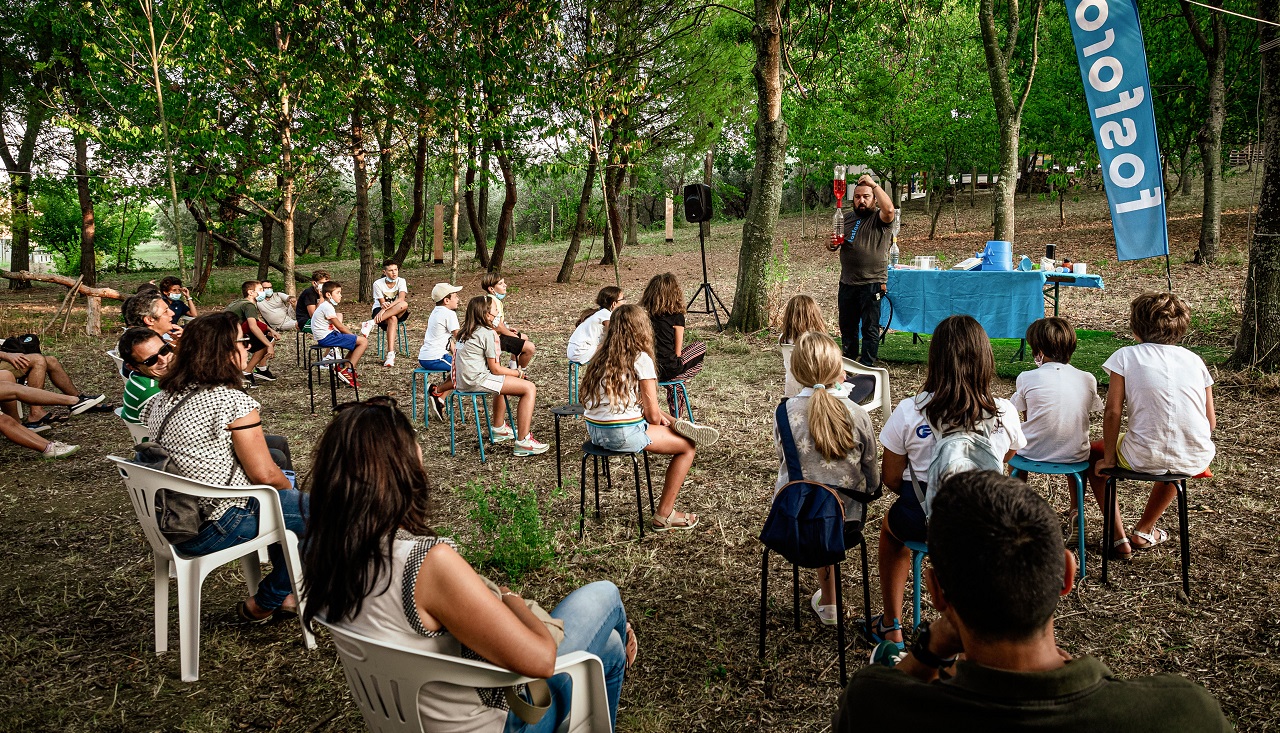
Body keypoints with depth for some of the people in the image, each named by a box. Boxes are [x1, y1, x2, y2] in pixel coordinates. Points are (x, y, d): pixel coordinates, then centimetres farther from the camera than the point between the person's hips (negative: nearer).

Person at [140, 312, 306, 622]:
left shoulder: (161, 398, 7)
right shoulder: (233, 401, -18)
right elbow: (264, 474, -17)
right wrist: (289, 489, 5)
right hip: (214, 528, -9)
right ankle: (263, 604, 17)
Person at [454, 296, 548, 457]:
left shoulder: (466, 332, 17)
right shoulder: (487, 333, -11)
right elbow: (495, 368, -10)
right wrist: (518, 373, 4)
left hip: (463, 381, 10)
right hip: (477, 380, -10)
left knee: (502, 381, 38)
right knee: (529, 388, -10)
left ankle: (500, 429, 44)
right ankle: (523, 442, -13)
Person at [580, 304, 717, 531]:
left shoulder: (602, 356, 11)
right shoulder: (641, 359, -10)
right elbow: (652, 414, -10)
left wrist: (663, 418, 15)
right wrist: (659, 419, 13)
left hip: (594, 430, 8)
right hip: (623, 435, -8)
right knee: (688, 446, 8)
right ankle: (664, 515, 11)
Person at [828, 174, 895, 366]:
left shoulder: (880, 219, -5)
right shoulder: (847, 218, 12)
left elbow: (889, 209, -29)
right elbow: (833, 247, 18)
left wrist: (873, 184, -21)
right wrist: (833, 244, -7)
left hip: (872, 284, -6)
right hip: (847, 283, 6)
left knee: (870, 328, -2)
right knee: (847, 327, 15)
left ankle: (866, 367, 5)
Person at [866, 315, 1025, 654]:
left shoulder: (909, 412, -16)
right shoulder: (1004, 414, -12)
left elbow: (891, 479, -6)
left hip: (923, 523, -2)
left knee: (890, 522, 35)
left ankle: (890, 627, 41)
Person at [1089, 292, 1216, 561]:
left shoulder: (1126, 356, -1)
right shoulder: (1194, 359, 10)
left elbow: (1113, 412, -7)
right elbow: (1211, 422, 9)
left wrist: (1108, 459, 4)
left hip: (1145, 458, -4)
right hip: (1196, 461, 4)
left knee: (1093, 454, 26)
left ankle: (1119, 539, 21)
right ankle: (1144, 531, 47)